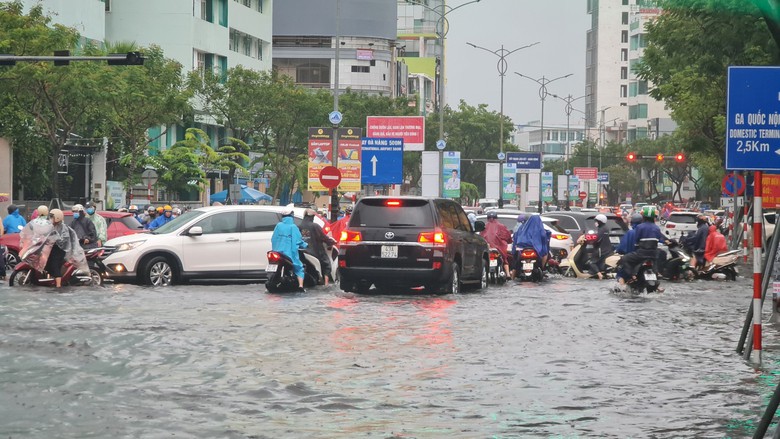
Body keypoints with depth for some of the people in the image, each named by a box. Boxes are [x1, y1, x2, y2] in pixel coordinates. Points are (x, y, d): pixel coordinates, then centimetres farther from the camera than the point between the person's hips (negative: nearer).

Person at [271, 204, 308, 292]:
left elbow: (273, 239, 6)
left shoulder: (278, 226, 3)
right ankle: (300, 286, -9)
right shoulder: (293, 227, -7)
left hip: (278, 252, 3)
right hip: (290, 253, -3)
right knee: (299, 268, 6)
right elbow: (299, 240, -5)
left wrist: (274, 249, 19)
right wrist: (305, 245, 14)